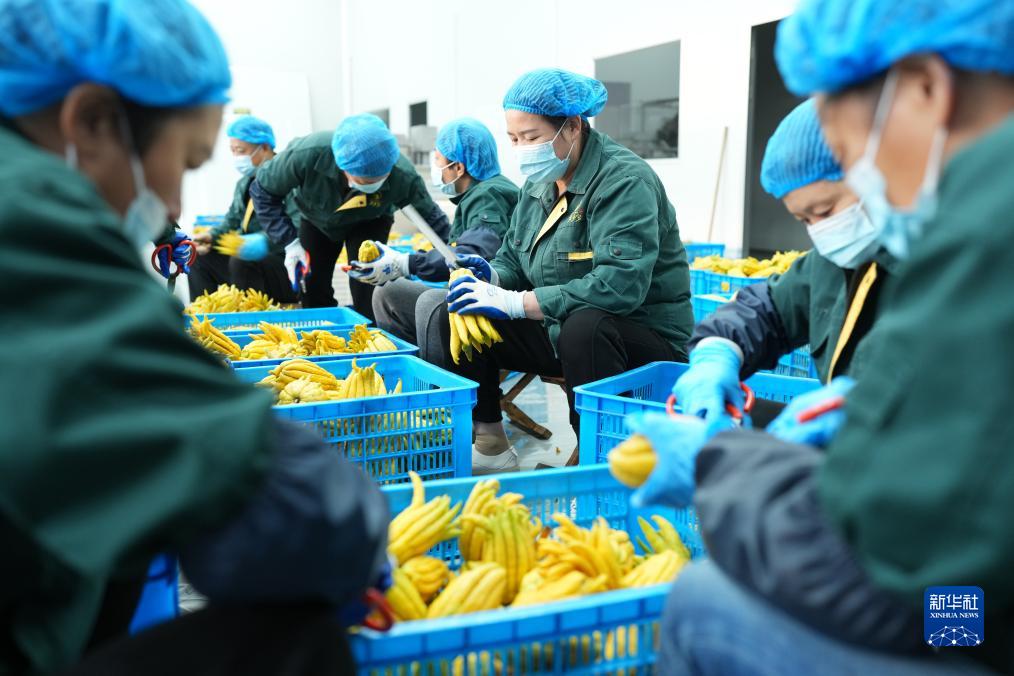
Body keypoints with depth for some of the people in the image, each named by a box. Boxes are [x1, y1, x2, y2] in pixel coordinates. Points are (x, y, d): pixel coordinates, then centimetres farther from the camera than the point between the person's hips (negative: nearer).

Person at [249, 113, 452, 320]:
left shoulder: (403, 176, -39)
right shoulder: (307, 155, -40)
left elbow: (433, 219, -21)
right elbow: (263, 191, -22)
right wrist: (289, 242, -28)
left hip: (370, 222, -1)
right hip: (316, 219, 1)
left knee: (367, 298, -18)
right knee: (311, 294, 4)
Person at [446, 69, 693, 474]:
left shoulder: (624, 180, -20)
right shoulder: (538, 184, 6)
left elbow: (621, 284, -32)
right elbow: (512, 258, 15)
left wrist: (516, 303, -32)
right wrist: (492, 277, -11)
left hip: (645, 338, -8)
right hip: (559, 331, 8)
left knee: (585, 324, -40)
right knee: (461, 315, -4)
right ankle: (490, 445, 6)